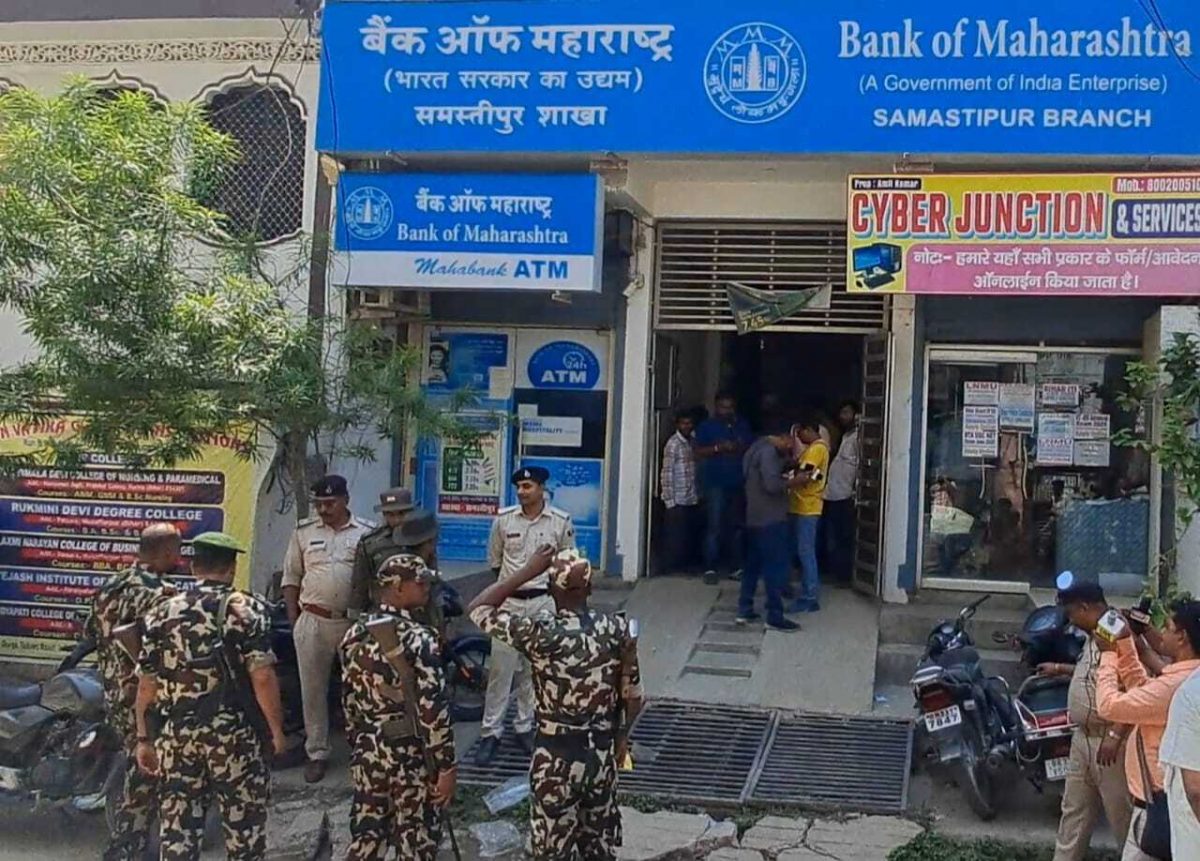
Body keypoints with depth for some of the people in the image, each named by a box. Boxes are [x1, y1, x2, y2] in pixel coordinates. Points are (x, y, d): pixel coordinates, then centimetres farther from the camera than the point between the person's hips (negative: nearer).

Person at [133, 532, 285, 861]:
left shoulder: (163, 612, 5)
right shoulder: (247, 609, -6)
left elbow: (147, 684, 5)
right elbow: (262, 677, -14)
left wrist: (144, 738, 12)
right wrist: (277, 729, -5)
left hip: (176, 735, 3)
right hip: (233, 734, -3)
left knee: (177, 830, 10)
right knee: (245, 831, 11)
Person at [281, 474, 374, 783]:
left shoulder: (367, 533, 0)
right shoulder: (304, 532, 5)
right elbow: (291, 577, 10)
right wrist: (293, 618, 4)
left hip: (354, 622, -2)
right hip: (313, 621, 2)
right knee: (312, 690, 7)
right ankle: (317, 753, 18)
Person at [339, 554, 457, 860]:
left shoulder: (355, 634, 3)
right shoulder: (419, 639, -19)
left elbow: (349, 700, 10)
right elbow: (433, 710, -21)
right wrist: (447, 766, -14)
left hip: (368, 752, 6)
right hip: (412, 756, -6)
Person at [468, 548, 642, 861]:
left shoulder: (540, 633, -20)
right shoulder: (617, 629, -9)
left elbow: (479, 609, -8)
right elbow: (633, 696, 1)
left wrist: (527, 572, -10)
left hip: (556, 758, -3)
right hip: (602, 753, 4)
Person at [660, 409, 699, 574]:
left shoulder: (692, 442, 11)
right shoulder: (673, 444, -9)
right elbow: (667, 474, -12)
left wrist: (698, 494, 10)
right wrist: (670, 500, -15)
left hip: (691, 499, 6)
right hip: (677, 501, -6)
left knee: (687, 535, 10)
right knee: (676, 536, -1)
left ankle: (683, 566, 19)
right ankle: (673, 568, 9)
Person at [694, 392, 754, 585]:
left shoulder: (743, 426, 14)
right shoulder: (706, 426, 4)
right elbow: (698, 453, -2)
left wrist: (742, 448, -6)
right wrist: (718, 448, -15)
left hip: (738, 483, 4)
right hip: (716, 484, -3)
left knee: (735, 525, 7)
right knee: (715, 526, -9)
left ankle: (737, 567, 13)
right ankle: (711, 568, -6)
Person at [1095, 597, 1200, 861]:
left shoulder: (1176, 685, -28)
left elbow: (1109, 705, -24)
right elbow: (1141, 687, 20)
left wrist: (1108, 654, -11)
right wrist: (1125, 643, 11)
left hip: (1157, 803, -10)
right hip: (1165, 797, 10)